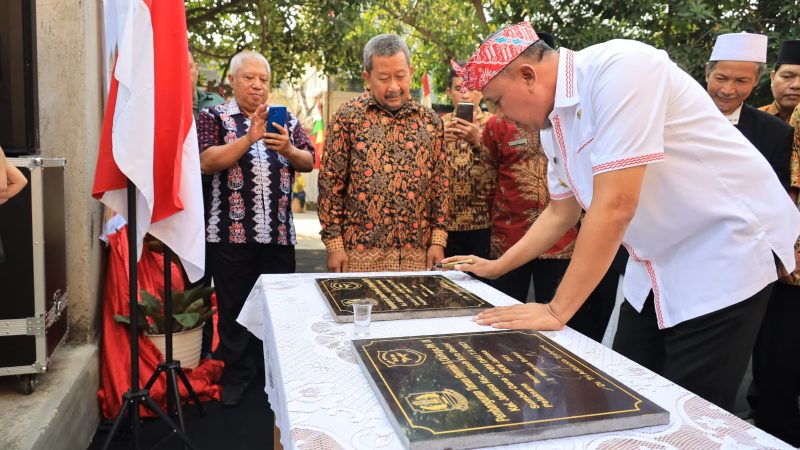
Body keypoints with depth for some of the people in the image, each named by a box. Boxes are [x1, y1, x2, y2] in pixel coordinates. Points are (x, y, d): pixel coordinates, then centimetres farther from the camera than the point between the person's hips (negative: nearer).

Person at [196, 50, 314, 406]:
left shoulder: (285, 119, 13)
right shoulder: (214, 117, 4)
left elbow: (309, 162, 9)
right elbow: (207, 162, -10)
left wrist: (288, 149, -12)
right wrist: (250, 138, -20)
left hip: (279, 232, 3)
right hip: (232, 231, -2)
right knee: (234, 306, 7)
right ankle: (237, 374, 23)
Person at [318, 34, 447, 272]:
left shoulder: (430, 121, 7)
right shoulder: (348, 116, -2)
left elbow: (439, 185, 9)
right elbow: (330, 183, -2)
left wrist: (438, 240, 3)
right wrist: (334, 244, -6)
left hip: (416, 253, 3)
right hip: (361, 251, -2)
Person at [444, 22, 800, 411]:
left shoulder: (617, 67, -24)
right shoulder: (552, 122, 3)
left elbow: (615, 206, -29)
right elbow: (562, 212, 16)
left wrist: (556, 311, -23)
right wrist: (497, 267, 16)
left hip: (726, 248, -8)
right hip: (659, 260, 8)